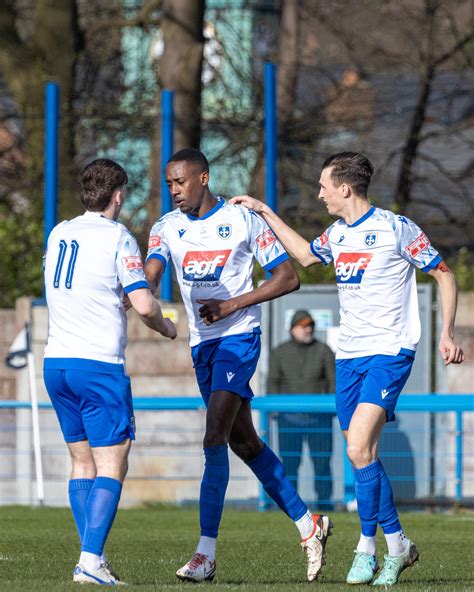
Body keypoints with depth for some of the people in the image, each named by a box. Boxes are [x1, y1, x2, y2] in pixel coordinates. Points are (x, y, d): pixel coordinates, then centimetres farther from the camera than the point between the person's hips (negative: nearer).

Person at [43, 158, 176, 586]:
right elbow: (144, 306, -13)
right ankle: (91, 560, -15)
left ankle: (91, 558, 11)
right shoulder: (117, 238, -8)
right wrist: (166, 327, 7)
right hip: (99, 364, -7)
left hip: (56, 362, 7)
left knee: (82, 462, 13)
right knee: (111, 466, -4)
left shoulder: (58, 234, 11)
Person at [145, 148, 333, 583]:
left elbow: (288, 278, -5)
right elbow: (149, 276, -11)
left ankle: (207, 554, -18)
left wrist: (232, 304, -15)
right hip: (202, 343, 6)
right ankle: (308, 524, 25)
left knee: (215, 440, -16)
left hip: (238, 338, -6)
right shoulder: (167, 228, 4)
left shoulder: (243, 221, -7)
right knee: (244, 442, 12)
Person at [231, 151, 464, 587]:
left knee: (359, 447, -19)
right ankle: (398, 544, 15)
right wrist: (265, 212, 29)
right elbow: (305, 254, 32)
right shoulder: (337, 234, 11)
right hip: (349, 355, 7)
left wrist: (447, 333, -8)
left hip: (390, 354, -7)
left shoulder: (395, 228, -8)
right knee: (362, 455, 4)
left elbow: (444, 275, -2)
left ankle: (367, 547, -10)